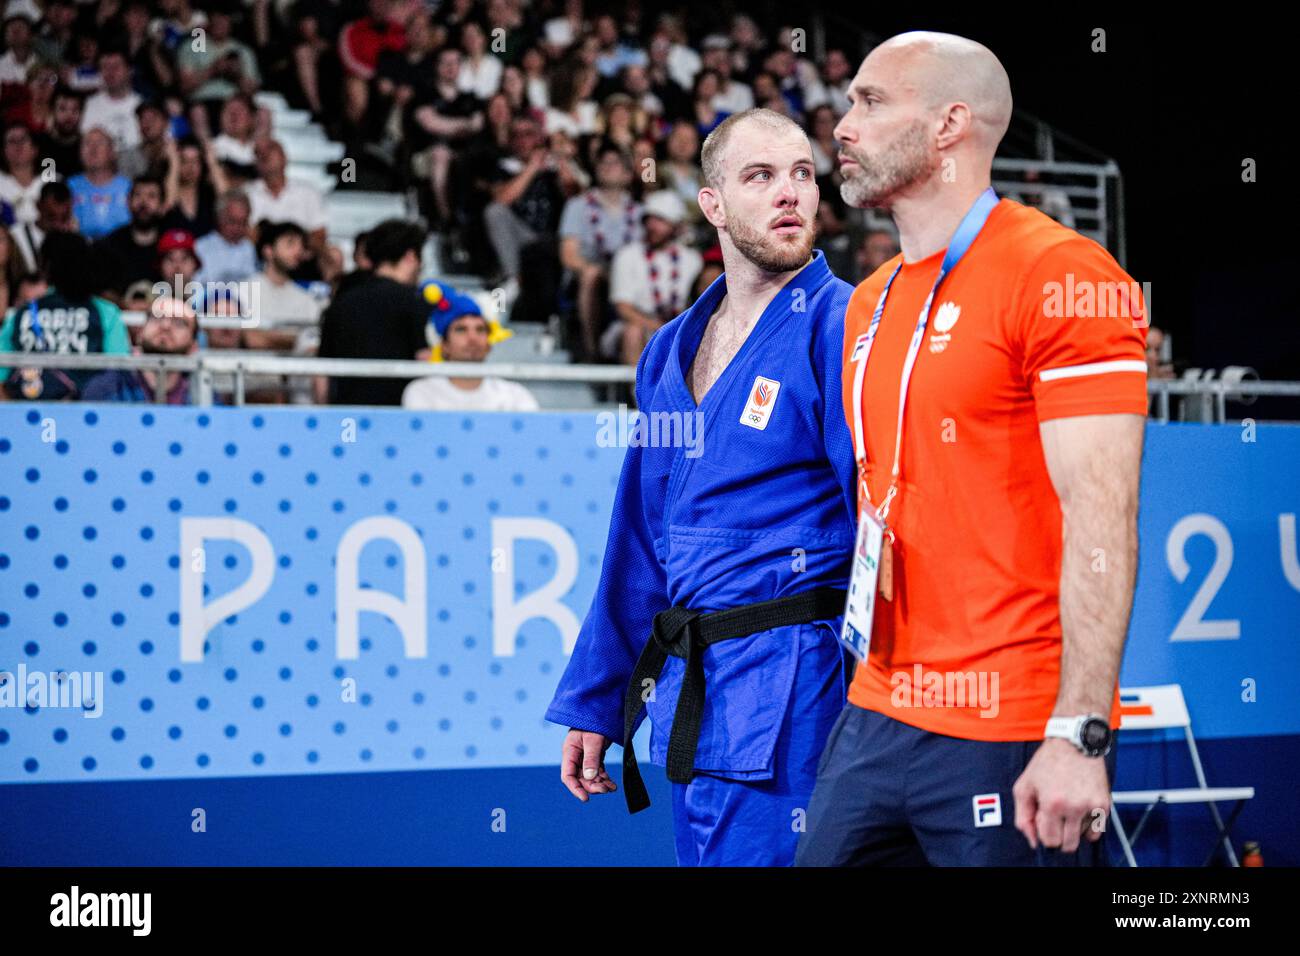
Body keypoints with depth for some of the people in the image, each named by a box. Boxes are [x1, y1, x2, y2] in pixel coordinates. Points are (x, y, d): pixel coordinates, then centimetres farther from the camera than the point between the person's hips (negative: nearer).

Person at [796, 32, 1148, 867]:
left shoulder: (1058, 276, -10)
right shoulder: (872, 303, 15)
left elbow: (1101, 519, -17)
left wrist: (1080, 735, -22)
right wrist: (872, 686, 14)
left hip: (1010, 737, -8)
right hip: (878, 718, 8)